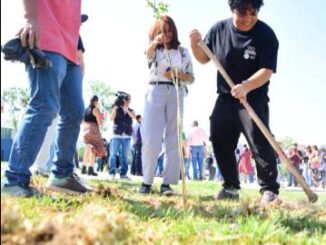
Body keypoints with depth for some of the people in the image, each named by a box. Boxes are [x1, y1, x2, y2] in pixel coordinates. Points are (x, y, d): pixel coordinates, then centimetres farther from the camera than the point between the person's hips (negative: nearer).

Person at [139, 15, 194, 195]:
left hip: (175, 94, 1)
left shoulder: (183, 51, 14)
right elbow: (148, 53, -16)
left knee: (173, 139, -3)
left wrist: (178, 74, -10)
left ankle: (167, 182, -1)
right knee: (151, 139, -9)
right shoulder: (154, 49, 11)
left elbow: (191, 78, 12)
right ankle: (147, 180, 0)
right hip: (155, 92, -1)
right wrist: (155, 41, -39)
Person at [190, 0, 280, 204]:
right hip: (225, 98, 5)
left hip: (254, 99, -5)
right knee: (220, 142, 7)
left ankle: (269, 190, -6)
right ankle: (231, 187, 20)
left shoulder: (266, 34, -14)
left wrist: (246, 87, -38)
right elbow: (204, 58, 9)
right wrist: (195, 43, -13)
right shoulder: (219, 29, -2)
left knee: (259, 141, -15)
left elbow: (267, 70, -20)